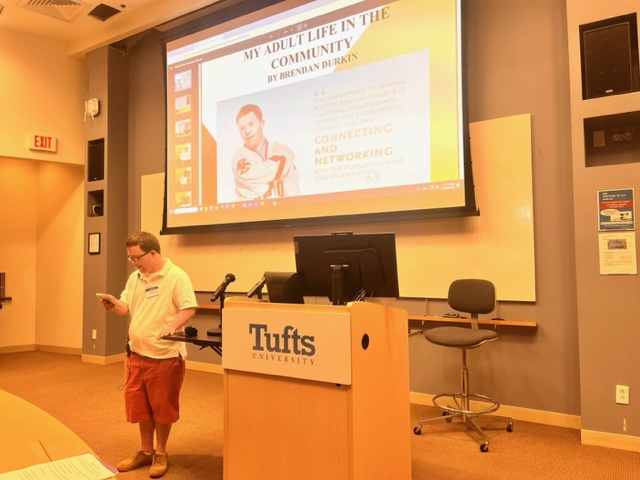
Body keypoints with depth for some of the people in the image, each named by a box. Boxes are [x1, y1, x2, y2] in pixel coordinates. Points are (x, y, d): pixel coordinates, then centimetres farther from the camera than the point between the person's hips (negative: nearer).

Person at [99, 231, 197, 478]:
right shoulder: (135, 278, 8)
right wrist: (113, 304, -11)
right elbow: (126, 307, 10)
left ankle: (161, 453, 27)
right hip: (136, 353, 7)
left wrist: (172, 326, -34)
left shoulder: (177, 276, -15)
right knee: (138, 405, 16)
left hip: (165, 355, -7)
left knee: (162, 407, 7)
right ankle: (145, 451, 34)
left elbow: (189, 308, -18)